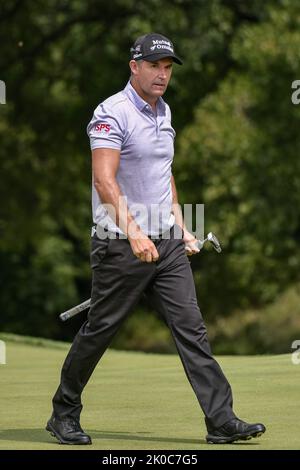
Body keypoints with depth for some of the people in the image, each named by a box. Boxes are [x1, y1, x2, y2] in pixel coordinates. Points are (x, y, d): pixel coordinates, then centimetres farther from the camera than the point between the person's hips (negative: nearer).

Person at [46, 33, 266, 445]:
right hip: (121, 243, -7)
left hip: (166, 242, 7)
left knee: (191, 327, -1)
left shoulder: (163, 111, 14)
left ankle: (221, 420, -4)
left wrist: (181, 226, 19)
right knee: (99, 330, 2)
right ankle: (64, 413, 18)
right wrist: (134, 232, -32)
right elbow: (104, 180, -23)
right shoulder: (113, 113, -13)